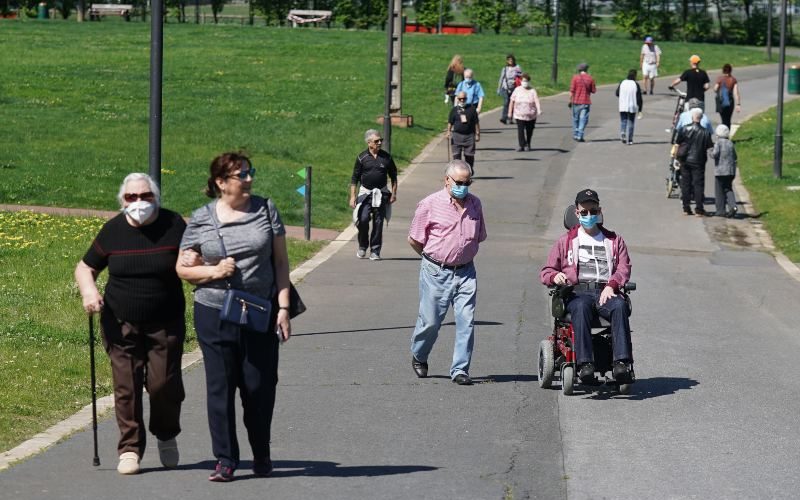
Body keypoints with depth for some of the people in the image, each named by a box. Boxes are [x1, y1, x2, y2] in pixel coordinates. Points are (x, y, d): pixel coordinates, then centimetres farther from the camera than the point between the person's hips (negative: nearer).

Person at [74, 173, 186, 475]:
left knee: (164, 383, -4)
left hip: (166, 323, -1)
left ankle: (166, 436, 24)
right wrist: (88, 292, -11)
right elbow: (84, 268, 10)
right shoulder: (113, 231, 1)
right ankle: (130, 448, 9)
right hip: (121, 323, 1)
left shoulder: (174, 225, -1)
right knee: (126, 386, -3)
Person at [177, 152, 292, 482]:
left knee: (260, 386, 4)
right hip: (214, 316, -1)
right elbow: (183, 269, 6)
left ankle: (261, 455, 22)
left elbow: (280, 261, 6)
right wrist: (214, 272, -13)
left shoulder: (266, 210, 4)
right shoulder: (201, 219, 1)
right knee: (220, 387, 1)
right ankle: (225, 460, 8)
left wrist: (283, 307, -1)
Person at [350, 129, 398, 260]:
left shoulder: (386, 157, 4)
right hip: (365, 193, -2)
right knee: (363, 219, -14)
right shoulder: (362, 158, -1)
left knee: (378, 222, 0)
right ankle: (362, 247, 7)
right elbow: (355, 178, 3)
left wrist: (394, 193, 4)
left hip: (381, 194, 2)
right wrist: (352, 196, -3)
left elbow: (393, 176, 13)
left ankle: (375, 251, 8)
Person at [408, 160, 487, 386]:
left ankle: (460, 369, 1)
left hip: (465, 271, 3)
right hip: (436, 272, -3)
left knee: (466, 321, -5)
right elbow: (414, 240, -1)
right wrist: (434, 257, 9)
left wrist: (462, 254, 13)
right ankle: (419, 357, 31)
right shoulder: (430, 205, -7)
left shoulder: (474, 204, 8)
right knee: (430, 320, 4)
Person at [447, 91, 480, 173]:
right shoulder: (454, 110, 6)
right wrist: (448, 132, -3)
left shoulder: (471, 109, 5)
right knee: (456, 155, -2)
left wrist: (477, 134, 5)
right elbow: (450, 122, 8)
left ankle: (470, 171, 16)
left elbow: (476, 123, 8)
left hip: (469, 135, 0)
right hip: (457, 135, 0)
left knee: (469, 155, 2)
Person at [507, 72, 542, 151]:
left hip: (530, 115, 0)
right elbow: (512, 101, 6)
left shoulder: (532, 91, -3)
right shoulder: (517, 90, 2)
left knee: (529, 131, 12)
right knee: (520, 130, -12)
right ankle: (521, 146, -10)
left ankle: (528, 145, 33)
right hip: (519, 115, 0)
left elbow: (537, 101, -17)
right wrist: (510, 113, 4)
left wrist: (539, 110, -33)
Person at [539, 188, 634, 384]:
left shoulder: (614, 240, 26)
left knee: (620, 306, -36)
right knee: (581, 308, -39)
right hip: (578, 292, -1)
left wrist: (611, 285, -11)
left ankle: (622, 363, -47)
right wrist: (555, 276, -6)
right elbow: (545, 272, 20)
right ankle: (585, 364, -50)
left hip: (605, 292, 1)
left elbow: (624, 269, 11)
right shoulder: (566, 241, 24)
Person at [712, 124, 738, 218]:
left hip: (720, 170, -5)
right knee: (728, 189, 11)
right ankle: (732, 206, -9)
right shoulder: (730, 143, 9)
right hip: (731, 170, 5)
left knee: (719, 190, 4)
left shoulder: (718, 142, -8)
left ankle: (721, 210, 5)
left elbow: (715, 154, -18)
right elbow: (735, 157, 11)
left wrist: (711, 153, 2)